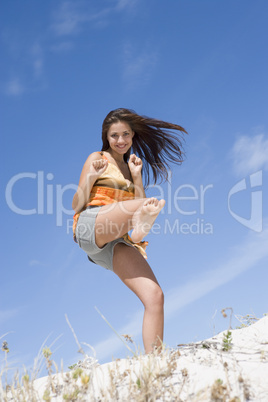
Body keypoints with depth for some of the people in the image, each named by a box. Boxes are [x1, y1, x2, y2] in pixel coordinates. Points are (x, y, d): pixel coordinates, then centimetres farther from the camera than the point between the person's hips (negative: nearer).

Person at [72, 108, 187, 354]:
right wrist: (90, 177, -11)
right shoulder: (98, 159, 13)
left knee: (155, 296, -17)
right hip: (90, 227, -4)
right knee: (152, 204, -31)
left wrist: (137, 176, 8)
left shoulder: (131, 167, 28)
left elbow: (140, 209, 18)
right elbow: (77, 206, 6)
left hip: (116, 242, 5)